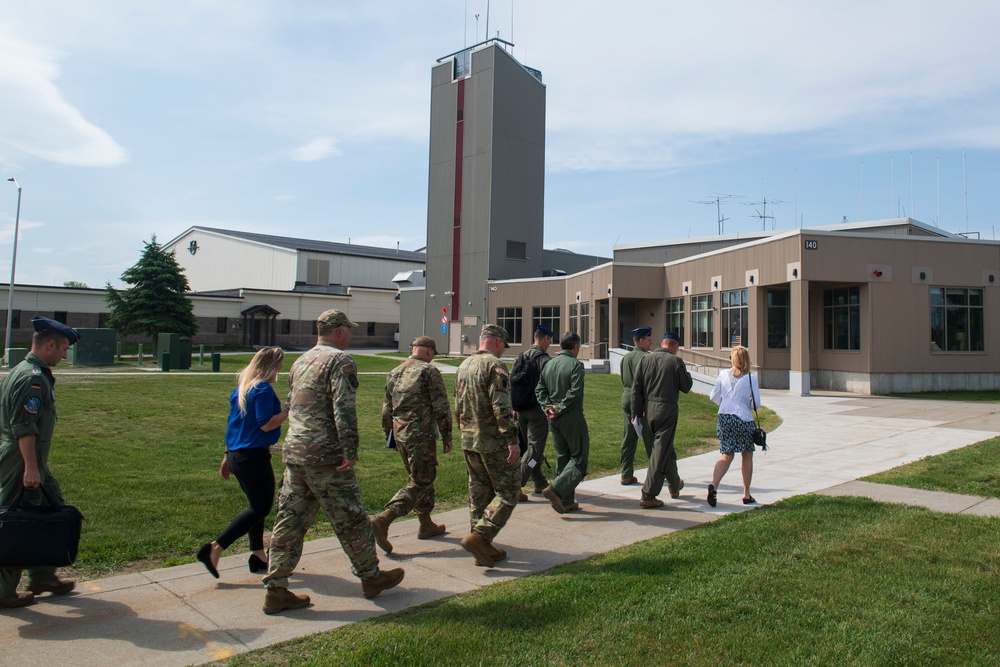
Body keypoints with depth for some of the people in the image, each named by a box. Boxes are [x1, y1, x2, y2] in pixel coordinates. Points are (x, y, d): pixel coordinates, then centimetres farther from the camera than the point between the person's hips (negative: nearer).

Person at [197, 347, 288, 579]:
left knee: (258, 505, 18)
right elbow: (265, 424, -21)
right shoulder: (263, 389, -14)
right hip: (254, 456, -9)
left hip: (236, 454, 10)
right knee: (260, 508, -1)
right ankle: (215, 548, -5)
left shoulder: (241, 388, 13)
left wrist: (227, 457, 24)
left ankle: (258, 555, 23)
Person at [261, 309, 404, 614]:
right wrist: (350, 451, -22)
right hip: (326, 458, -8)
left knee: (289, 521, 10)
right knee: (351, 520, 6)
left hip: (293, 454, 8)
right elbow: (344, 409, -22)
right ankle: (370, 577, 20)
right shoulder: (340, 360, -11)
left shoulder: (301, 361, 16)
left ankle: (276, 590, 14)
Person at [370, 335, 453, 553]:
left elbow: (386, 409, 17)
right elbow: (441, 408, -11)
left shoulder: (394, 373, 12)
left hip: (400, 435, 8)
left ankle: (426, 525, 30)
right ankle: (382, 521, -15)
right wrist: (446, 436, -3)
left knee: (423, 478, 21)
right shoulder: (429, 371, -9)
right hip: (421, 435, -8)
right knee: (420, 482, -2)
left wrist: (390, 437, 25)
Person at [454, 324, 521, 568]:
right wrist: (512, 441, -21)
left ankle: (483, 548, 19)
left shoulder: (464, 366, 12)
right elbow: (501, 407, -22)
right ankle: (478, 537, -8)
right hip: (494, 442, -8)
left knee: (479, 493, 13)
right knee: (508, 492, 2)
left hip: (469, 441, 8)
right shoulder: (494, 365, -14)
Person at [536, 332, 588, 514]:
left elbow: (540, 389, 5)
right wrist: (560, 409, -12)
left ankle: (566, 501, 19)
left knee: (562, 458, 15)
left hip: (555, 419, 7)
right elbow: (575, 392, -19)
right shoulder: (575, 365, -11)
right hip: (572, 418, -7)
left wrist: (549, 407, -3)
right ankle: (555, 489, -14)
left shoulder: (548, 364, 10)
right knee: (579, 458, 1)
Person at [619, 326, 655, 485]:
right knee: (650, 438, 5)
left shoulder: (625, 357, 11)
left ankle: (626, 475, 9)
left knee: (629, 437, 9)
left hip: (626, 399, 7)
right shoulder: (645, 357, -13)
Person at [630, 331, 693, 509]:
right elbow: (686, 387, -2)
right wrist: (686, 373, 17)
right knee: (660, 452, -3)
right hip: (667, 409, -6)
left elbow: (636, 389, 2)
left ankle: (675, 485, 40)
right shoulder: (676, 361, -9)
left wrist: (636, 414, 7)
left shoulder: (645, 359, 4)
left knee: (667, 448, 23)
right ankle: (648, 496, -5)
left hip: (649, 410, 6)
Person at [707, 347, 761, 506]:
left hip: (724, 417, 2)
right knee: (747, 456, 15)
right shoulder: (751, 378, -6)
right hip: (744, 419, -2)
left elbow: (714, 397, 6)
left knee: (726, 455, 7)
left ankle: (714, 484, -18)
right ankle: (746, 495, 20)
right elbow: (756, 403, -5)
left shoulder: (723, 374, 0)